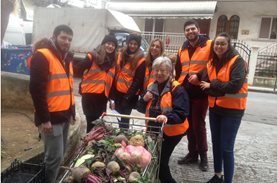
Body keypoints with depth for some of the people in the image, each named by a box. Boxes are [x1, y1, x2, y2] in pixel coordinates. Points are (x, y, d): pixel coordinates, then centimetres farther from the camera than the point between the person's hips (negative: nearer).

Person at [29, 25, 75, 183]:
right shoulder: (42, 57, -12)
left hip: (65, 115, 8)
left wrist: (72, 111, 16)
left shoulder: (67, 58, 14)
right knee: (55, 156, -3)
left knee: (60, 155, 16)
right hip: (51, 117, -8)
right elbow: (36, 89, -18)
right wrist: (44, 118, -19)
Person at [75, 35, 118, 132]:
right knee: (92, 122, -1)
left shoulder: (113, 61, 12)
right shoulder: (93, 56, -5)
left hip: (103, 96, 5)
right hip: (90, 94, -5)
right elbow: (78, 69, -10)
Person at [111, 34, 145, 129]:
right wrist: (113, 91, 5)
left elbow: (138, 80, -13)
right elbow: (116, 73, 10)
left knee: (124, 118, 0)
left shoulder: (140, 60, -11)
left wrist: (128, 96, -15)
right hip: (118, 91, 5)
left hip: (130, 94, -5)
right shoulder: (121, 55, 6)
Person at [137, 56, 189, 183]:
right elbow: (142, 108, 12)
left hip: (171, 131, -6)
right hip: (154, 129, 7)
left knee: (160, 160, -9)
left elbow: (181, 114, -25)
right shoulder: (151, 87, 5)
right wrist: (144, 99, -9)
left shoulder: (177, 89, -16)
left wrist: (167, 117, -43)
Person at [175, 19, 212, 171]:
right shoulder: (182, 49, 15)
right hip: (184, 91, 6)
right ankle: (192, 153, 26)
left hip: (200, 91, -6)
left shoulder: (209, 45, -4)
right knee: (188, 124, 12)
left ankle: (203, 155, 18)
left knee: (198, 124, 0)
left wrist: (199, 76, -20)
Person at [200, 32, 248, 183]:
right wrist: (222, 90, -16)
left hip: (232, 110, -6)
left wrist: (213, 85, -14)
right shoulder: (211, 62, 7)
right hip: (215, 108, 6)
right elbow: (205, 84, 0)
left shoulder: (237, 61, -11)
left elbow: (235, 85, -22)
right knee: (216, 143, 16)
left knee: (226, 148, -4)